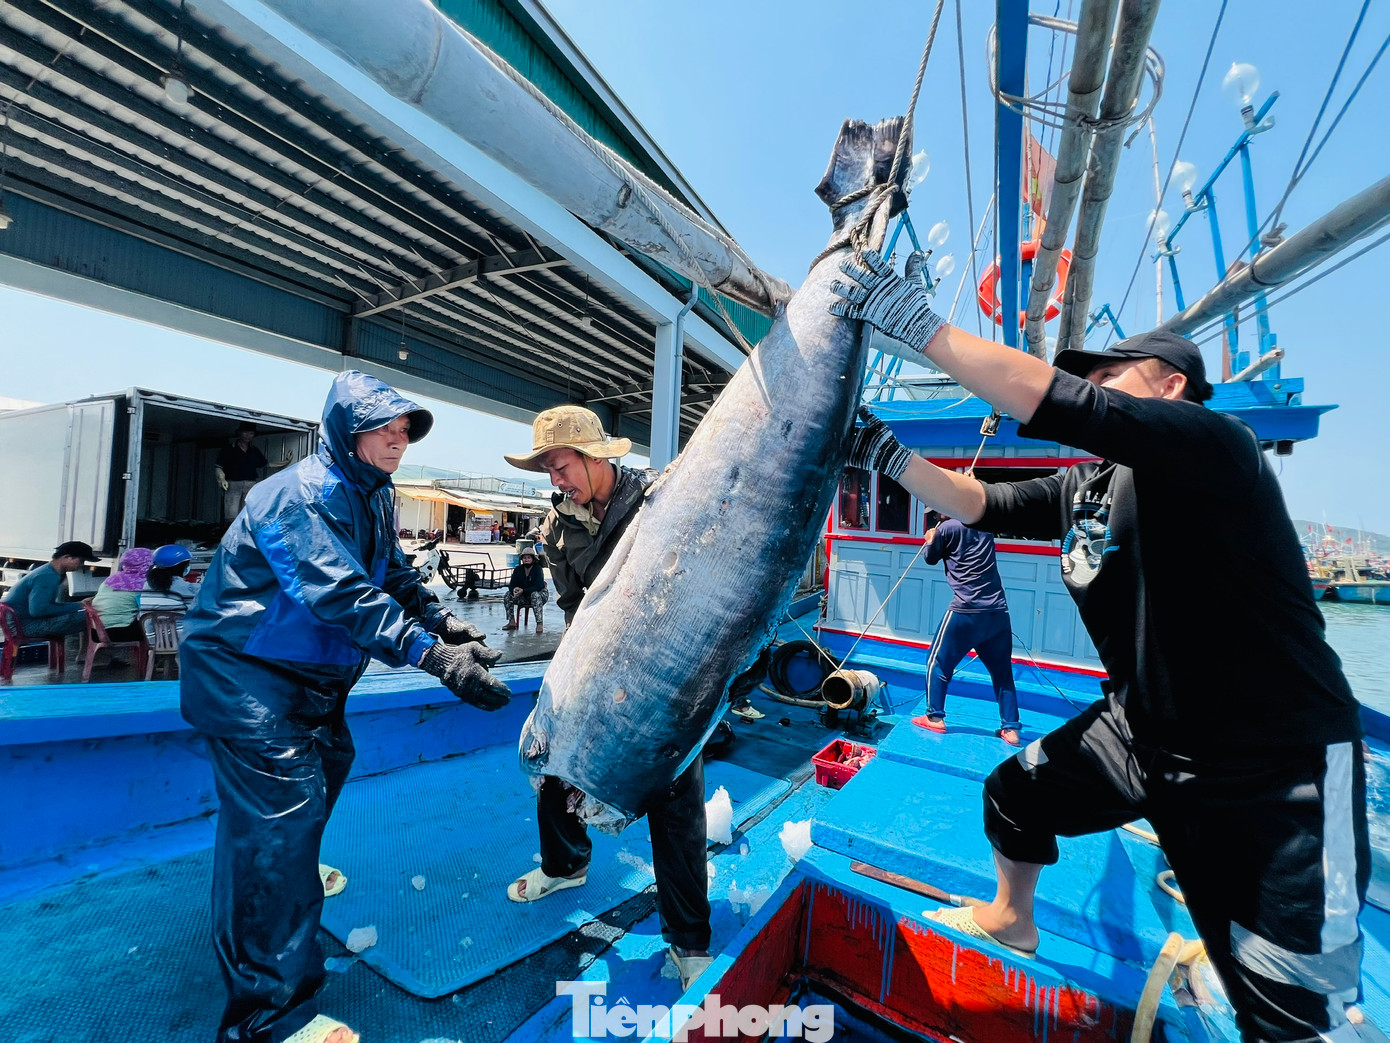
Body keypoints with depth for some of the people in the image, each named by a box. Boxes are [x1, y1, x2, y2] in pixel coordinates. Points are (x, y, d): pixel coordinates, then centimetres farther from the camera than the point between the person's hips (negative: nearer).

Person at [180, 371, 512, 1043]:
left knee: (326, 765, 25)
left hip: (309, 677, 10)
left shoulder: (369, 498, 6)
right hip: (243, 673, -10)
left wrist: (443, 622, -11)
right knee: (283, 806, -14)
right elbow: (341, 595, -37)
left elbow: (395, 575, 6)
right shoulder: (303, 495, -25)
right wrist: (434, 655, -43)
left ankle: (292, 878, 53)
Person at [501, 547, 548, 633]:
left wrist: (523, 591, -33)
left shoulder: (538, 569, -14)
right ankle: (512, 622, -11)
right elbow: (511, 585, -3)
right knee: (508, 595, -15)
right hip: (524, 597, 5)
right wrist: (514, 589, -29)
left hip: (540, 594, -5)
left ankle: (540, 624, -40)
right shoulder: (518, 569, 0)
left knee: (535, 595, -38)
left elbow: (539, 586, -24)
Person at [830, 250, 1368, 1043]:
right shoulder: (1084, 489, 2)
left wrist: (919, 323, -31)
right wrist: (891, 457, -4)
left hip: (1278, 770, -7)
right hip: (1141, 731, 8)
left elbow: (1055, 404, -35)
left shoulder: (1214, 443, -21)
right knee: (1014, 796, 17)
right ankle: (1013, 918, 44)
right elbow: (984, 505, 6)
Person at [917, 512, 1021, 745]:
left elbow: (931, 558, 10)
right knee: (1002, 671, 15)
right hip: (998, 611, 6)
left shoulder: (946, 528, -4)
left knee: (938, 663, 9)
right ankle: (1010, 729, 16)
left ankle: (935, 717, 14)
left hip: (965, 611, -6)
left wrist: (930, 540, 28)